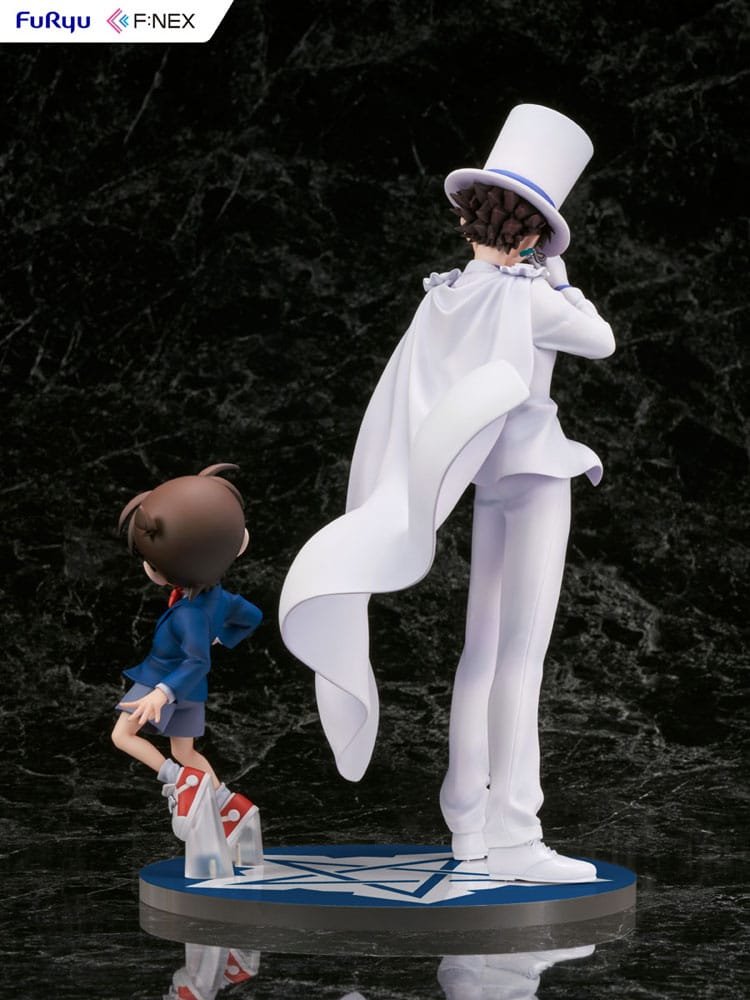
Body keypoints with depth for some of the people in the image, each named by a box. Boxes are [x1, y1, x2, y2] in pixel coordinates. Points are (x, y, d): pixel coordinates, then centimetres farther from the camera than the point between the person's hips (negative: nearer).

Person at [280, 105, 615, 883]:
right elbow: (601, 342, 2)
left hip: (477, 488, 7)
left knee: (481, 654, 13)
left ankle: (469, 821, 19)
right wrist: (557, 277, 8)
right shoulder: (526, 297, -13)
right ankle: (513, 837, -10)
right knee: (521, 653, -9)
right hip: (532, 475, -7)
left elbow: (397, 413, 10)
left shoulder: (440, 300, 6)